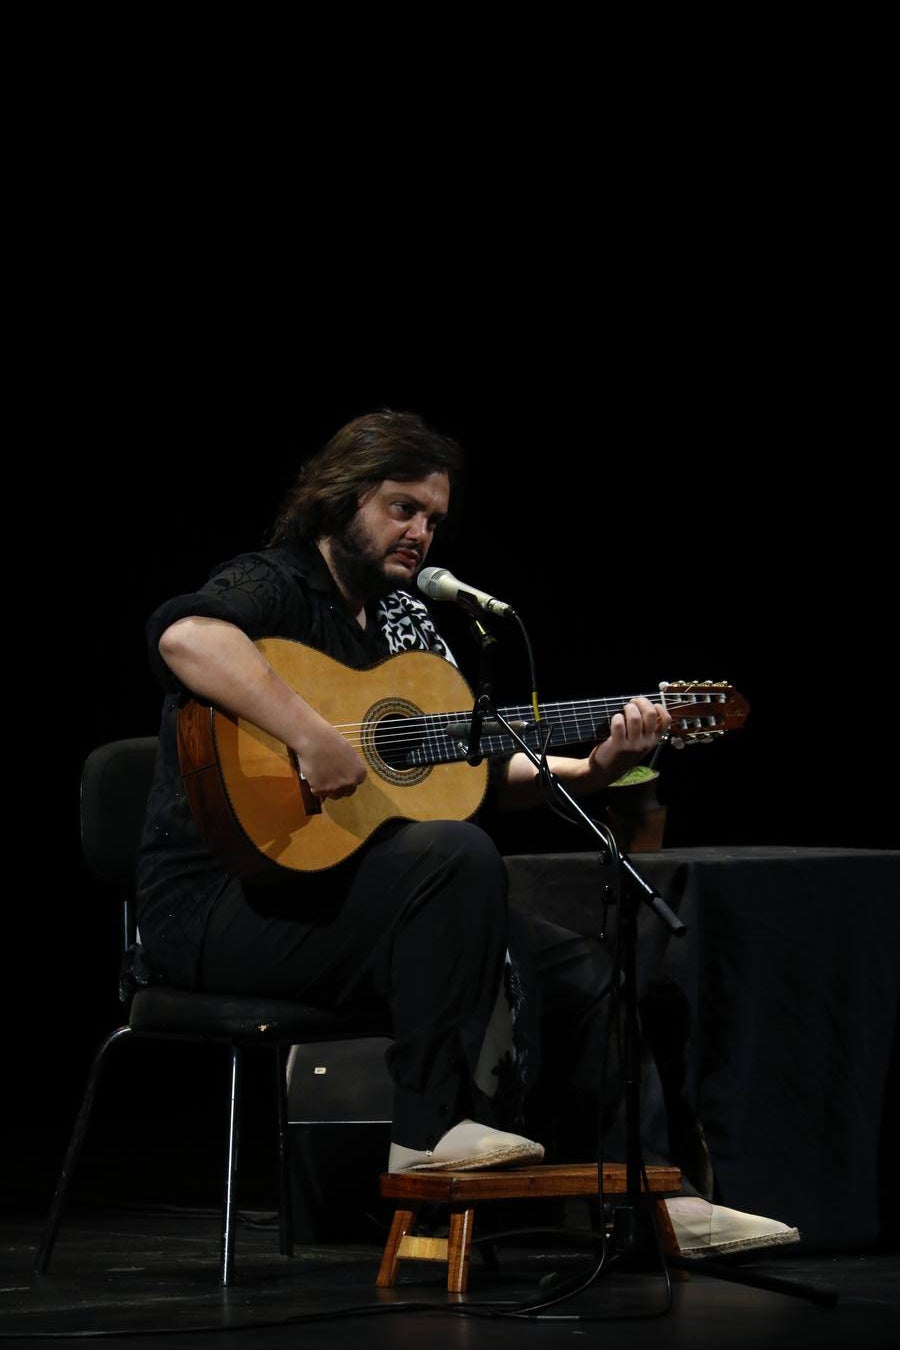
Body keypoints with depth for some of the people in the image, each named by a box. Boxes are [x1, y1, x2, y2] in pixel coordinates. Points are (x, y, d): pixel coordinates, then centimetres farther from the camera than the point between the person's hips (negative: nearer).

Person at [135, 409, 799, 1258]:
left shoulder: (405, 623, 18)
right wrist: (312, 737, -39)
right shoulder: (271, 589, -9)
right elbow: (183, 636, -35)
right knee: (456, 856, -32)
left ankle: (657, 1200, 12)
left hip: (341, 894, 9)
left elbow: (479, 773, 14)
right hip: (218, 905, -9)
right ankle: (432, 1131, -27)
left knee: (573, 974, 6)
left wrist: (590, 770, -1)